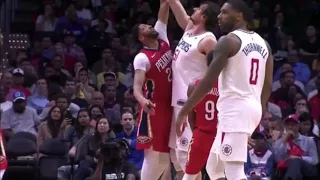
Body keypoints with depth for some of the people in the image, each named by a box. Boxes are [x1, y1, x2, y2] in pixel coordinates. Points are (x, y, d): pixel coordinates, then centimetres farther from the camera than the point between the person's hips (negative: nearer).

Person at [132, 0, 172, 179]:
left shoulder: (163, 40, 6)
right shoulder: (142, 58, -14)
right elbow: (137, 86, -25)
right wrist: (142, 100, -45)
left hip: (168, 105, 8)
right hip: (153, 108, -8)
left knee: (165, 155, 10)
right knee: (152, 153, -10)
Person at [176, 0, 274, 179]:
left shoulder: (229, 40, -9)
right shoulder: (263, 43, 15)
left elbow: (208, 81, -13)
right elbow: (268, 85, 16)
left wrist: (184, 111, -8)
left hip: (234, 109, -9)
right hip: (252, 108, 9)